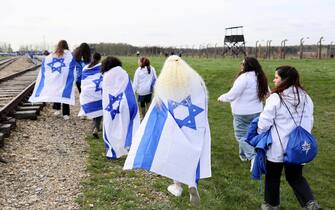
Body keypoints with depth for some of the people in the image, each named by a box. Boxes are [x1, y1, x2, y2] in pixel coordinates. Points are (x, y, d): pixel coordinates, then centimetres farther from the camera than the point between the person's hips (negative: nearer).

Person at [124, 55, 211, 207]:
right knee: (192, 155, 12)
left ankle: (177, 186, 29)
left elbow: (156, 112, -4)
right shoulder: (196, 81, -2)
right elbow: (204, 108, 3)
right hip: (194, 128, 1)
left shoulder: (163, 84, -5)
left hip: (172, 129, 0)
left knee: (175, 154, 17)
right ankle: (192, 184, -10)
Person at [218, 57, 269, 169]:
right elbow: (267, 92, 17)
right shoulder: (260, 77, 3)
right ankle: (243, 154, 35)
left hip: (242, 113, -8)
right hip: (256, 111, 8)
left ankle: (254, 157, -12)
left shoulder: (244, 77, -22)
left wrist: (222, 97, -2)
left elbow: (232, 95, -20)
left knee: (241, 136, 1)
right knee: (248, 133, 21)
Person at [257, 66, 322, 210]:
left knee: (273, 177, 16)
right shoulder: (306, 98, 1)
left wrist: (259, 134, 7)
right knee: (295, 177, 19)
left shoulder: (275, 98, -18)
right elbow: (309, 122, 10)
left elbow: (264, 123, -13)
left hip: (278, 147, -5)